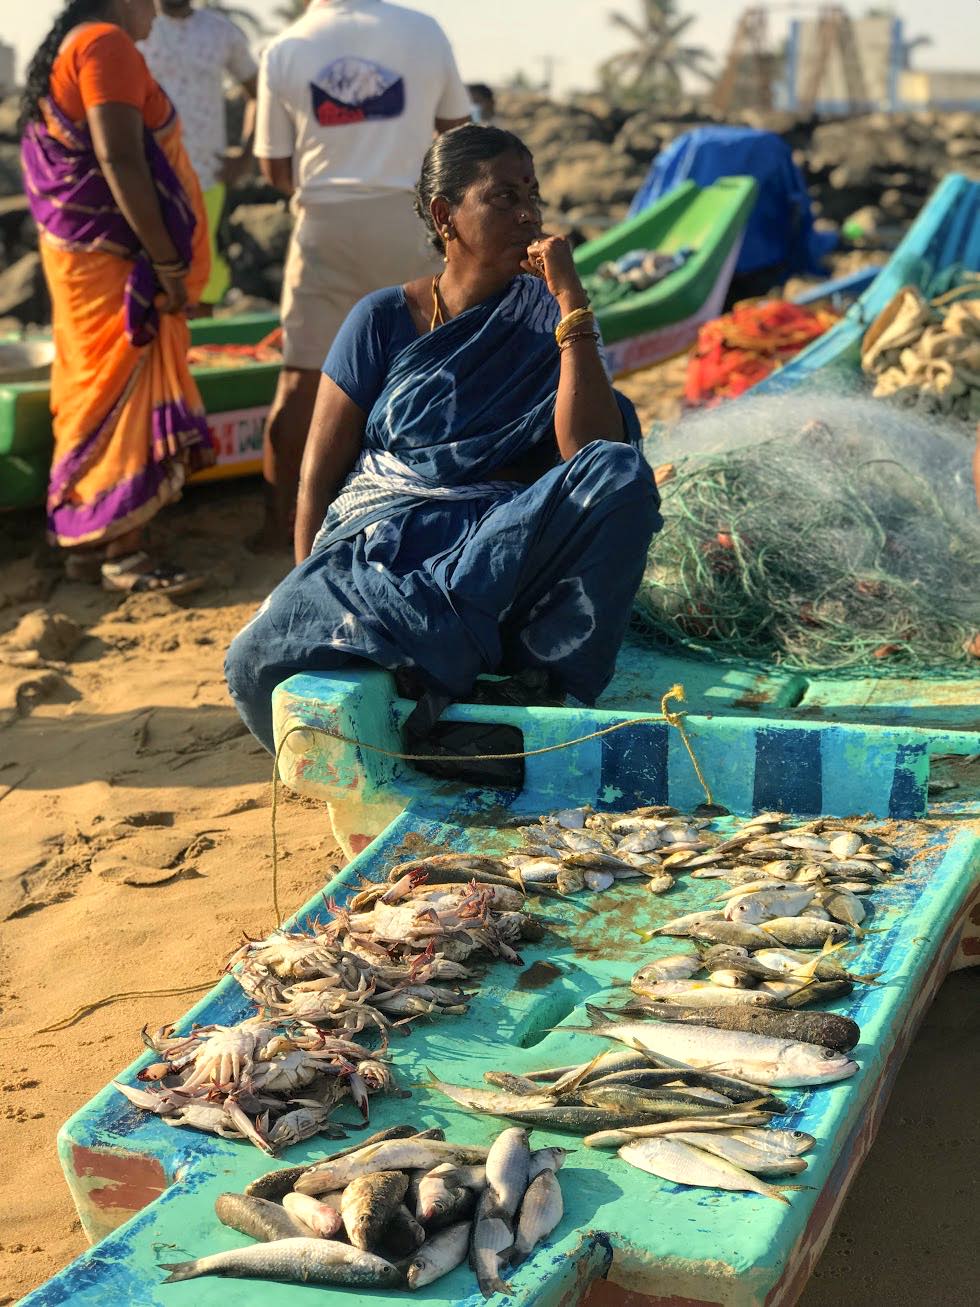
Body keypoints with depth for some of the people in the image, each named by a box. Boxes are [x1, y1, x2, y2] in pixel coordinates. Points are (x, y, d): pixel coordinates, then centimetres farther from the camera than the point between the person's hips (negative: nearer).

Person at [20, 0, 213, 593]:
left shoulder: (65, 48, 17)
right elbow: (120, 163, -23)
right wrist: (169, 264, -21)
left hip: (86, 256, 10)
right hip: (114, 260, -10)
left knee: (100, 397, 13)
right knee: (126, 394, -7)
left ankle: (85, 541, 18)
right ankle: (123, 555, -5)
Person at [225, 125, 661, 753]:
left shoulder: (547, 315, 8)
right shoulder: (386, 319, 8)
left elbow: (589, 450, -10)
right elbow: (319, 475, 7)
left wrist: (573, 300, -10)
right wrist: (315, 588, -5)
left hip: (508, 542, 1)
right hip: (379, 532, -1)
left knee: (622, 473, -31)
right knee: (258, 665, -30)